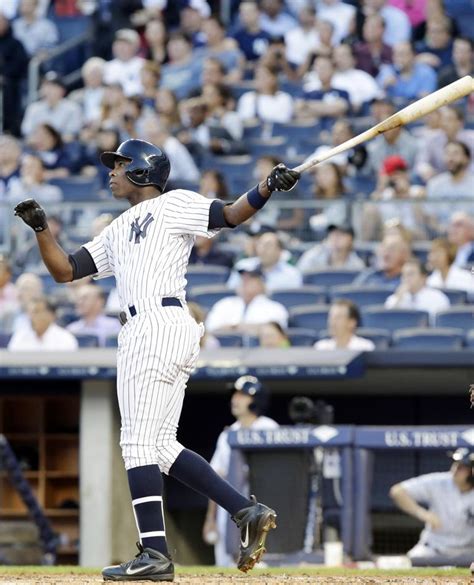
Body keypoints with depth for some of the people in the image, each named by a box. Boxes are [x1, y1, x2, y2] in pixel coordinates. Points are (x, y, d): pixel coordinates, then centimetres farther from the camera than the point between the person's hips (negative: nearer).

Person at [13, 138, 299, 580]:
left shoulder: (173, 205, 4)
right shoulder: (117, 232, 27)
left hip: (158, 325, -9)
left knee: (139, 442, -11)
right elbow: (64, 270, 23)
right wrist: (41, 228, 9)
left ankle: (155, 555, -14)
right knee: (160, 447, 8)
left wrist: (268, 187, -24)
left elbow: (231, 214, -8)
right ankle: (247, 512, 7)